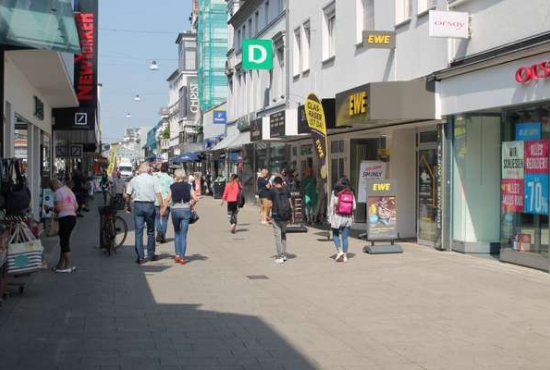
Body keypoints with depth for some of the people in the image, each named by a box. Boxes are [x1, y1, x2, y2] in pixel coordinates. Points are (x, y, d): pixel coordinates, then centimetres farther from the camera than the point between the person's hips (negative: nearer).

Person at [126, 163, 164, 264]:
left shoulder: (134, 180, 5)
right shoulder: (153, 179, 1)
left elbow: (128, 195, 5)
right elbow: (158, 194, -6)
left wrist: (128, 206, 17)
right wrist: (162, 207, -2)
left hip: (138, 205, 1)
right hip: (150, 205, -1)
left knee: (138, 232, 3)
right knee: (151, 231, 13)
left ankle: (140, 257, -2)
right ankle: (151, 255, 18)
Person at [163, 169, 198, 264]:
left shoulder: (172, 186, 0)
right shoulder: (188, 186, 2)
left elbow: (168, 200, -8)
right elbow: (195, 199, -6)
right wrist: (192, 206, 11)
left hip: (175, 210, 0)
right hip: (186, 210, 0)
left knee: (177, 233, 17)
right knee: (183, 235, 4)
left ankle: (177, 255, 10)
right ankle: (182, 258, 2)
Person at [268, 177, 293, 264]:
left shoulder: (272, 191, -4)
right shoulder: (286, 190, 5)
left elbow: (270, 205, -5)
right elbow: (290, 203, 4)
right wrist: (292, 216, 10)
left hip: (276, 215, -4)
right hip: (286, 215, 4)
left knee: (278, 235, 0)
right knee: (283, 234, 19)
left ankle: (280, 257, -3)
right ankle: (284, 255, 19)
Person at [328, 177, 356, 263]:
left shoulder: (335, 192, -6)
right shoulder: (351, 193, 0)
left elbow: (331, 205, -7)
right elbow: (354, 206, 0)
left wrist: (330, 218, -1)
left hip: (337, 217, -2)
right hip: (348, 217, 2)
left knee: (335, 235, 15)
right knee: (345, 237, 10)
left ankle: (339, 251, -2)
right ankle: (345, 256, 11)